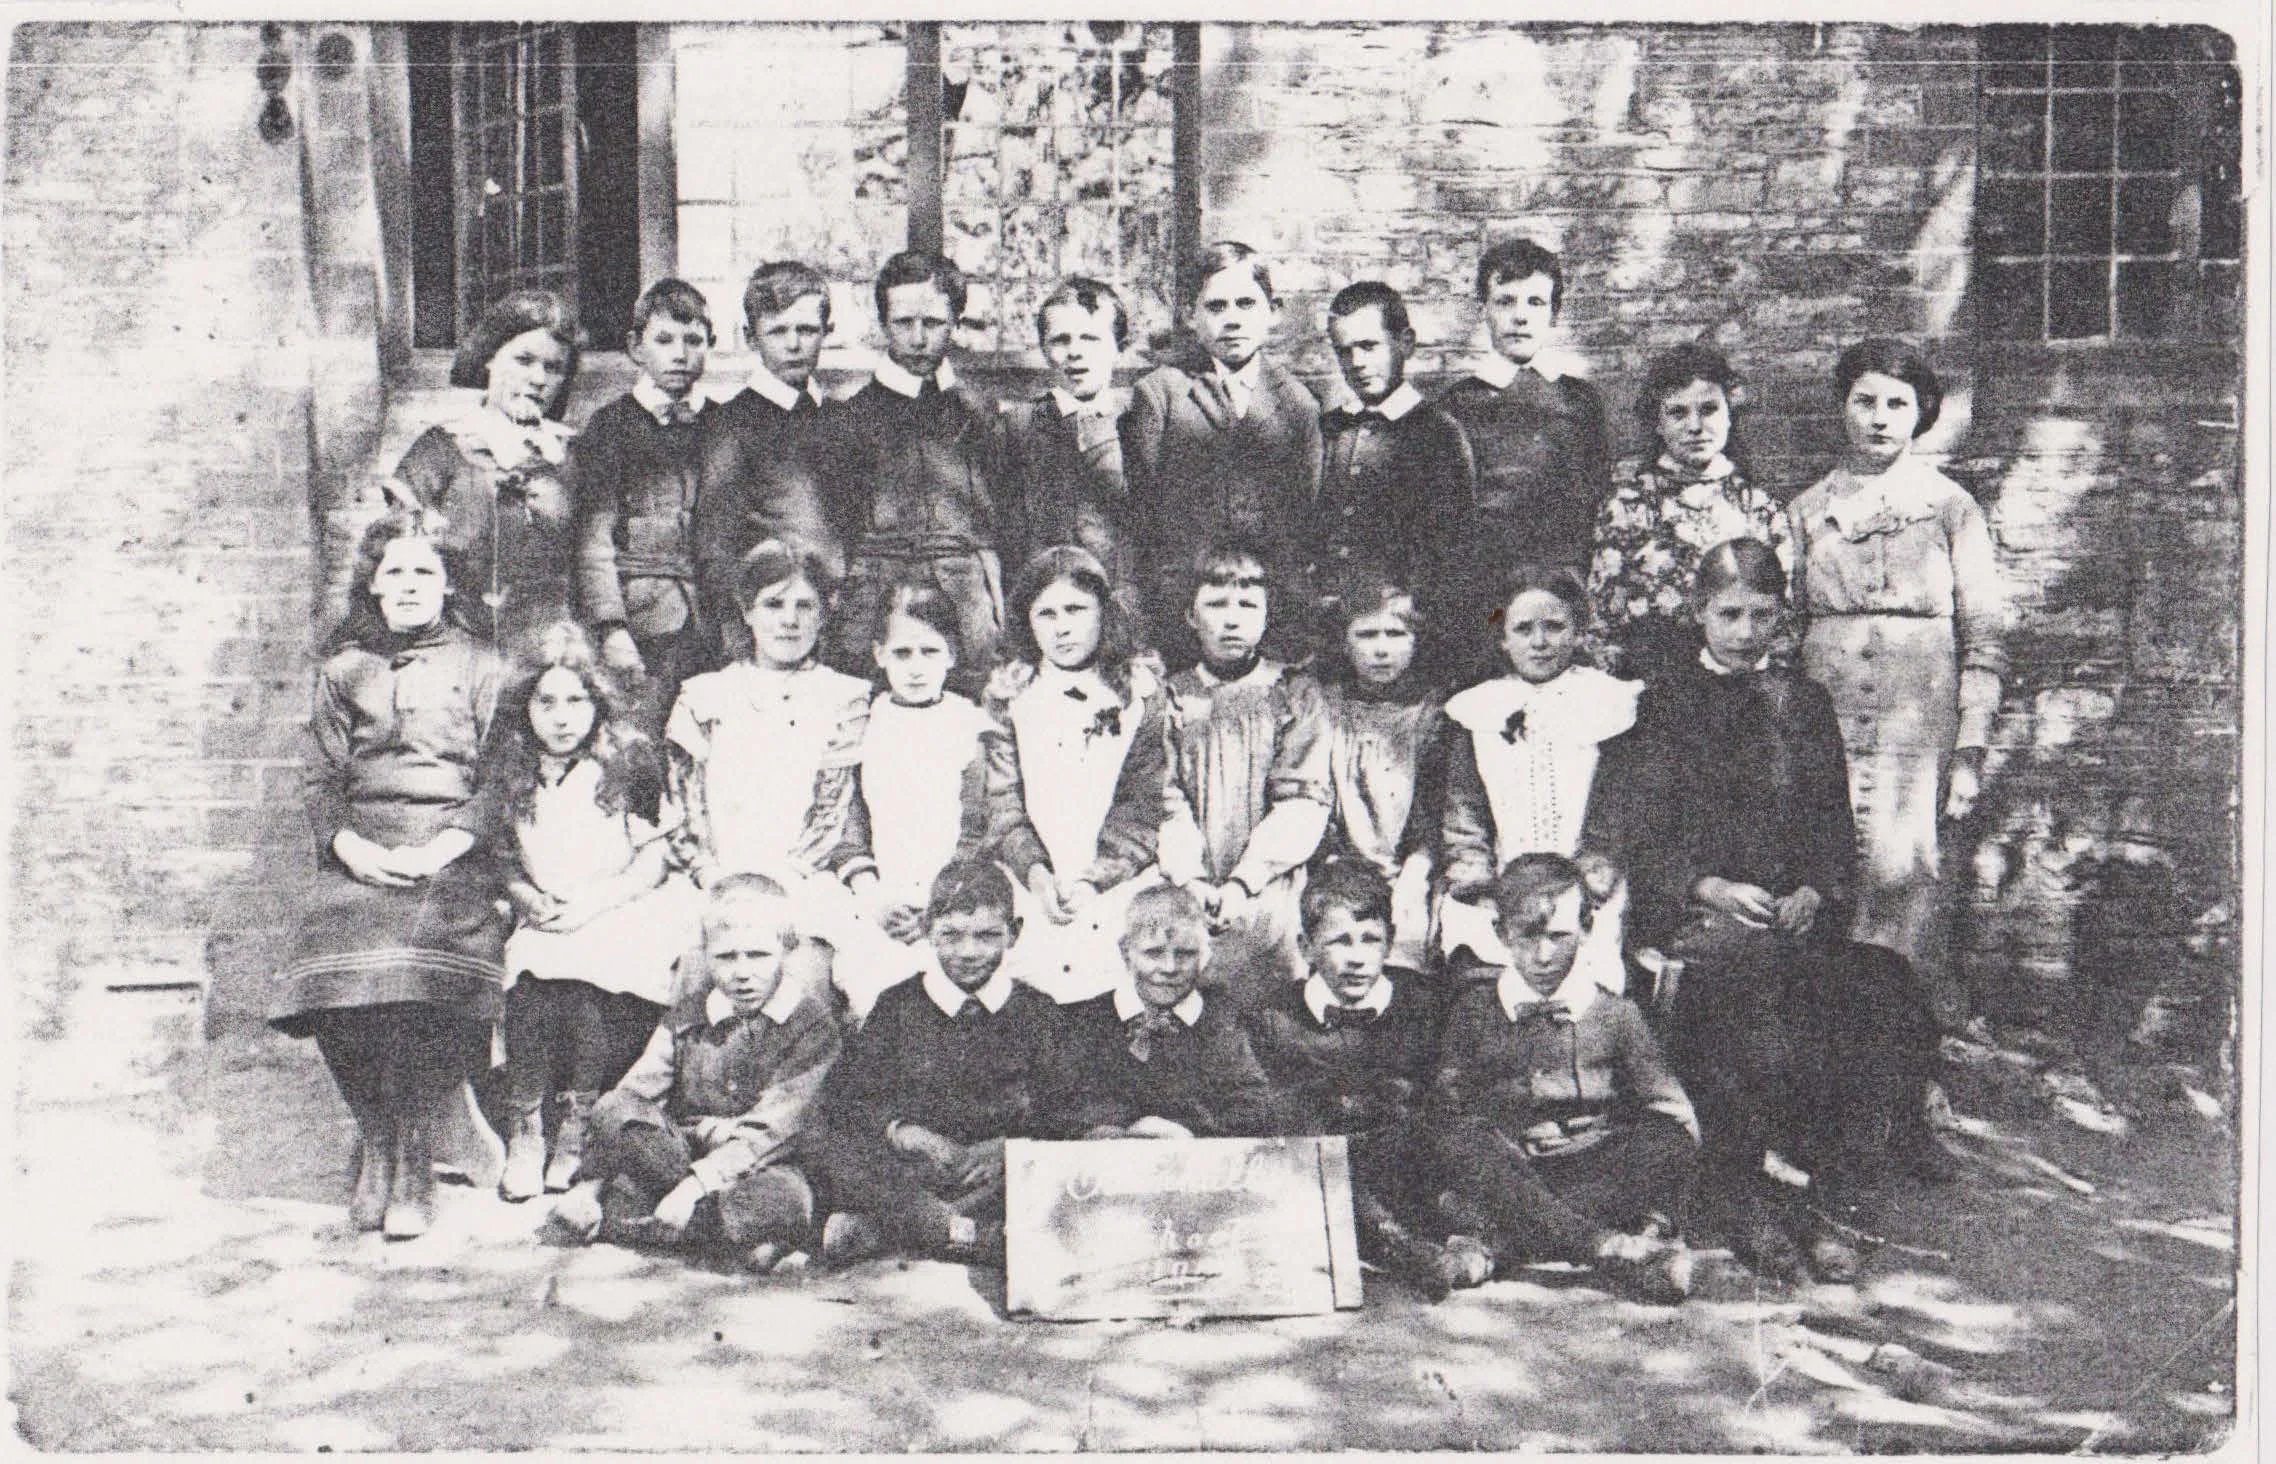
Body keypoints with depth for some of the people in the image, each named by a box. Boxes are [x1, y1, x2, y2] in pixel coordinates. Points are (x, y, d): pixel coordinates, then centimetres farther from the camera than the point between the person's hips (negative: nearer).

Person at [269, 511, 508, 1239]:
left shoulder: (480, 668, 14)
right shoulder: (345, 670, 22)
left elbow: (499, 780, 5)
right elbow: (322, 781, 16)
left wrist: (440, 850, -10)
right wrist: (351, 846, -4)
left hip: (449, 856, -2)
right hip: (360, 855, 2)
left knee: (424, 978, -28)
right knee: (341, 967, -24)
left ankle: (412, 1164, -19)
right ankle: (376, 1144, -6)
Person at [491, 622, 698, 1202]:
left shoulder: (630, 762, -1)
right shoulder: (511, 774, 8)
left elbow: (653, 861, -2)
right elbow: (505, 864, 13)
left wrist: (592, 903, -13)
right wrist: (527, 899, -9)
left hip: (625, 915, -3)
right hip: (544, 923, 3)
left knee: (583, 972, -32)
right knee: (530, 972, -28)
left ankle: (575, 1130, -22)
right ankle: (523, 1133, -25)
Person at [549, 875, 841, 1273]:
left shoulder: (811, 1026, -5)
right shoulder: (686, 1024, 9)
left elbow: (773, 1126, -15)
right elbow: (630, 1097, 4)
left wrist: (697, 1184, -24)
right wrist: (588, 1182, -10)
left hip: (759, 1166, -4)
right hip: (678, 1155, 5)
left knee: (785, 1201, -39)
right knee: (612, 1113, -22)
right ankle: (738, 1229, -22)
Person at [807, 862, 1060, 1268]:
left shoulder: (1035, 1011, 11)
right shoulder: (900, 1005, 11)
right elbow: (842, 1093, 3)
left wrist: (1008, 1145, -15)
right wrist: (896, 1129, -14)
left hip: (988, 1173, 0)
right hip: (906, 1171, 0)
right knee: (825, 1143, -25)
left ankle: (874, 1227, -31)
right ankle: (965, 1232, -35)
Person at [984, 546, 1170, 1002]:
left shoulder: (1140, 694, 7)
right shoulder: (1010, 695, 10)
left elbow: (1143, 808, 1)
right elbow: (1002, 805, 4)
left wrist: (1092, 880, -12)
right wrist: (1035, 871, -13)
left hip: (1119, 886, -1)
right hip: (1035, 891, 1)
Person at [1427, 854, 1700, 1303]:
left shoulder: (1614, 1013, 8)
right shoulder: (1476, 1010, 8)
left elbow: (1674, 1115, 4)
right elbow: (1443, 1108, 4)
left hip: (1597, 1177, 1)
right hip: (1507, 1175, 0)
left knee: (1670, 1141, -26)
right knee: (1462, 1140, -30)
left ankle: (1497, 1236, -35)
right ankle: (1611, 1250, -41)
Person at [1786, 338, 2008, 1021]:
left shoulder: (1950, 507, 7)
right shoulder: (1808, 510, 12)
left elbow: (1984, 638, 6)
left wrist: (1970, 752, -2)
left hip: (1921, 721, -1)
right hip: (1824, 723, 1)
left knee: (1902, 872, -14)